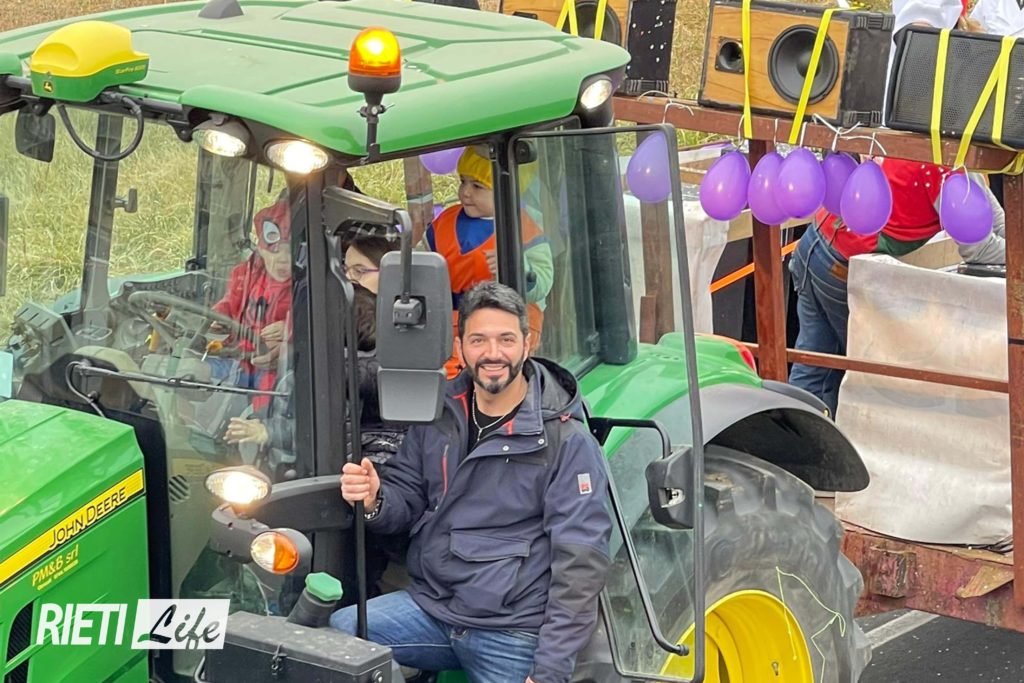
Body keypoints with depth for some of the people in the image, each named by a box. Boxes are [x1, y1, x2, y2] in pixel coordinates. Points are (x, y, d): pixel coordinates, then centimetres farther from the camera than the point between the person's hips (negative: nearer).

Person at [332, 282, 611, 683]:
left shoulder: (567, 442, -9)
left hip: (512, 633, -4)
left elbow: (580, 563, -12)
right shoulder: (438, 415, 7)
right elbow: (407, 497, 15)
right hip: (429, 605, 4)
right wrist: (374, 501, -11)